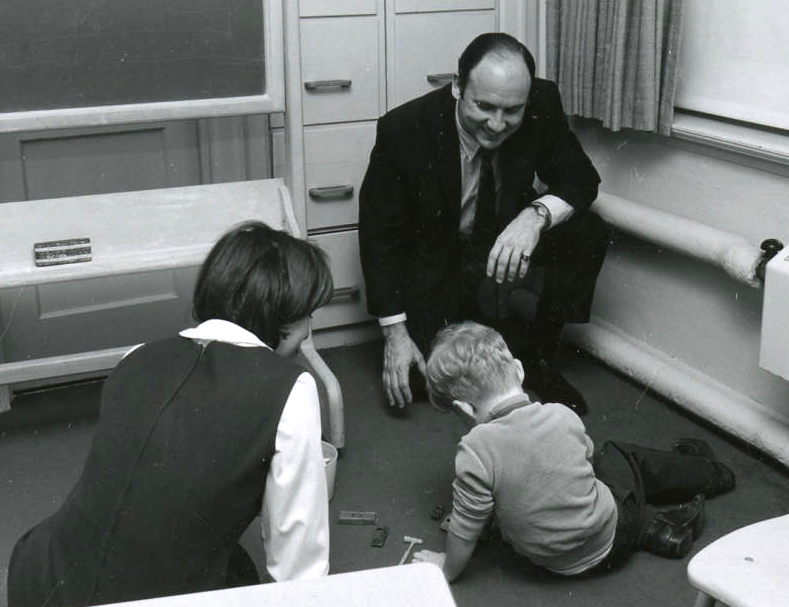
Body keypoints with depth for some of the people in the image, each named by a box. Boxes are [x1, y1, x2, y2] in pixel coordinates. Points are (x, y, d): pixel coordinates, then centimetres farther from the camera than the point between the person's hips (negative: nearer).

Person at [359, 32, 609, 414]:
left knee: (589, 234, -24)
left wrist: (536, 215, -35)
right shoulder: (403, 130, -25)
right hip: (434, 262, -2)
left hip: (507, 239, 2)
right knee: (426, 377, -18)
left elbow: (580, 178, -10)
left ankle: (541, 355, -5)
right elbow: (380, 234, -17)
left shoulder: (542, 106, -19)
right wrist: (395, 332, -21)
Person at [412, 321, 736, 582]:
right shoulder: (562, 416, -18)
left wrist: (447, 568, -1)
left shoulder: (475, 453, -30)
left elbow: (464, 532, -22)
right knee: (619, 457, 31)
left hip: (563, 562, -1)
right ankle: (708, 472, 52)